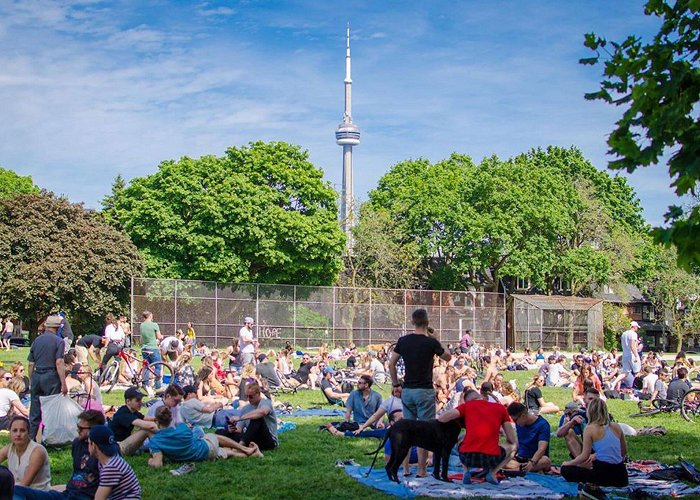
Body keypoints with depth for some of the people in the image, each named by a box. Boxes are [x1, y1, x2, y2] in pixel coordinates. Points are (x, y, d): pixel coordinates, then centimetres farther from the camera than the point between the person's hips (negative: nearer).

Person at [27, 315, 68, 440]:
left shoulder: (37, 340, 10)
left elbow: (31, 363, 12)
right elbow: (59, 363, -13)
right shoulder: (59, 341, -5)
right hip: (51, 378, -5)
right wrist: (63, 384, -13)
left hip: (36, 376, 5)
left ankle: (31, 437, 13)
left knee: (35, 410, 10)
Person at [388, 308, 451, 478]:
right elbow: (448, 357, 7)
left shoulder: (403, 341, 3)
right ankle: (421, 470, 1)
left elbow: (391, 364, 5)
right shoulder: (431, 342, -9)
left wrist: (396, 384, 14)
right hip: (425, 391, -4)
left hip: (407, 390, 4)